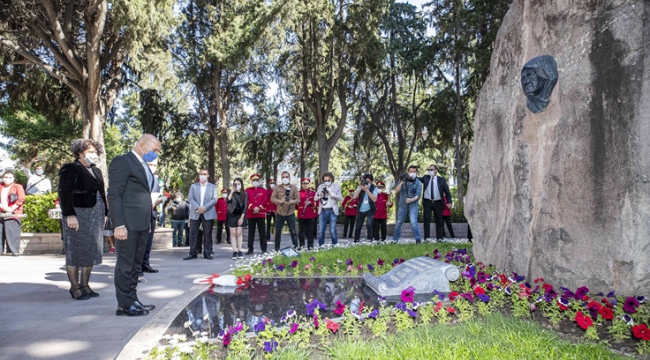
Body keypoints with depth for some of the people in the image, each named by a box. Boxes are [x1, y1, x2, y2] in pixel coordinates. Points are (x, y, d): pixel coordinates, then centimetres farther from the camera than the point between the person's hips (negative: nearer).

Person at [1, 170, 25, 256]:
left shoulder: (18, 187, 4)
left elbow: (21, 199, -7)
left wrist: (11, 209, -13)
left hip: (13, 213, -4)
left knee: (12, 232, -6)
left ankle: (14, 251, -2)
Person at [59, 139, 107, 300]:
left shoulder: (96, 171, 18)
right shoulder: (69, 169, -4)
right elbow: (64, 193, -11)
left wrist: (104, 213, 14)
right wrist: (70, 215, -19)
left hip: (96, 217, 7)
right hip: (78, 216, -7)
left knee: (92, 250, 7)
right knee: (75, 251, -1)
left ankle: (84, 285, 15)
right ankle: (75, 288, 7)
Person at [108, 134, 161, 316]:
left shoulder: (143, 166, 19)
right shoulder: (122, 162, -9)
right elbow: (114, 195, -15)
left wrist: (148, 223, 14)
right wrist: (119, 225, -20)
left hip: (142, 224, 9)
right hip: (128, 224, -9)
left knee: (136, 264, 14)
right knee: (125, 265, -1)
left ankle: (133, 300, 23)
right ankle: (124, 305, 7)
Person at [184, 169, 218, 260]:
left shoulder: (213, 187, 10)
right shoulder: (193, 186, 13)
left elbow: (214, 199, -1)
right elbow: (191, 199, 2)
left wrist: (205, 208, -14)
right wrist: (197, 207, -15)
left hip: (208, 214, -1)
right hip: (195, 213, 1)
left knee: (207, 234, 0)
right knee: (193, 233, -1)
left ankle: (207, 253, 7)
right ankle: (192, 253, 5)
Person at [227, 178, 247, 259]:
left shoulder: (244, 194, 1)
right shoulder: (231, 193, 0)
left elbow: (245, 206, 0)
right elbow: (228, 201, -18)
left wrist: (242, 217, -6)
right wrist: (232, 191, -26)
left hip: (240, 215, 0)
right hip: (232, 215, 0)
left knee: (239, 233, -1)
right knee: (233, 233, -1)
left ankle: (239, 251, 5)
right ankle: (234, 251, 0)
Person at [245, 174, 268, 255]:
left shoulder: (263, 190, 8)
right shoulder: (248, 190, 7)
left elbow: (264, 201, -1)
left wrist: (259, 208, -15)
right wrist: (253, 208, -17)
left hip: (261, 214, 0)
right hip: (250, 214, 0)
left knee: (262, 232, 2)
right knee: (251, 232, 5)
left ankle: (264, 249, 8)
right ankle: (250, 249, 11)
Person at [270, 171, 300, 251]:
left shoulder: (294, 188, 5)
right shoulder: (277, 188, 6)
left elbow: (298, 199, 0)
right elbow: (272, 198, -1)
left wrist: (292, 201, -21)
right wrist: (279, 201, -20)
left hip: (290, 214, -1)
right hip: (279, 214, 1)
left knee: (293, 232, 2)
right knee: (278, 232, 7)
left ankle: (296, 248, 14)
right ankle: (277, 249, 19)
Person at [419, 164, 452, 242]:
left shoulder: (442, 180, 5)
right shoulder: (425, 178, 10)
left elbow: (447, 192, 5)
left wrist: (449, 202, -6)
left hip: (438, 203, 0)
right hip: (427, 202, 0)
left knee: (439, 221, 5)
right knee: (427, 220, -5)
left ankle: (439, 238, 13)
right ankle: (426, 238, -2)